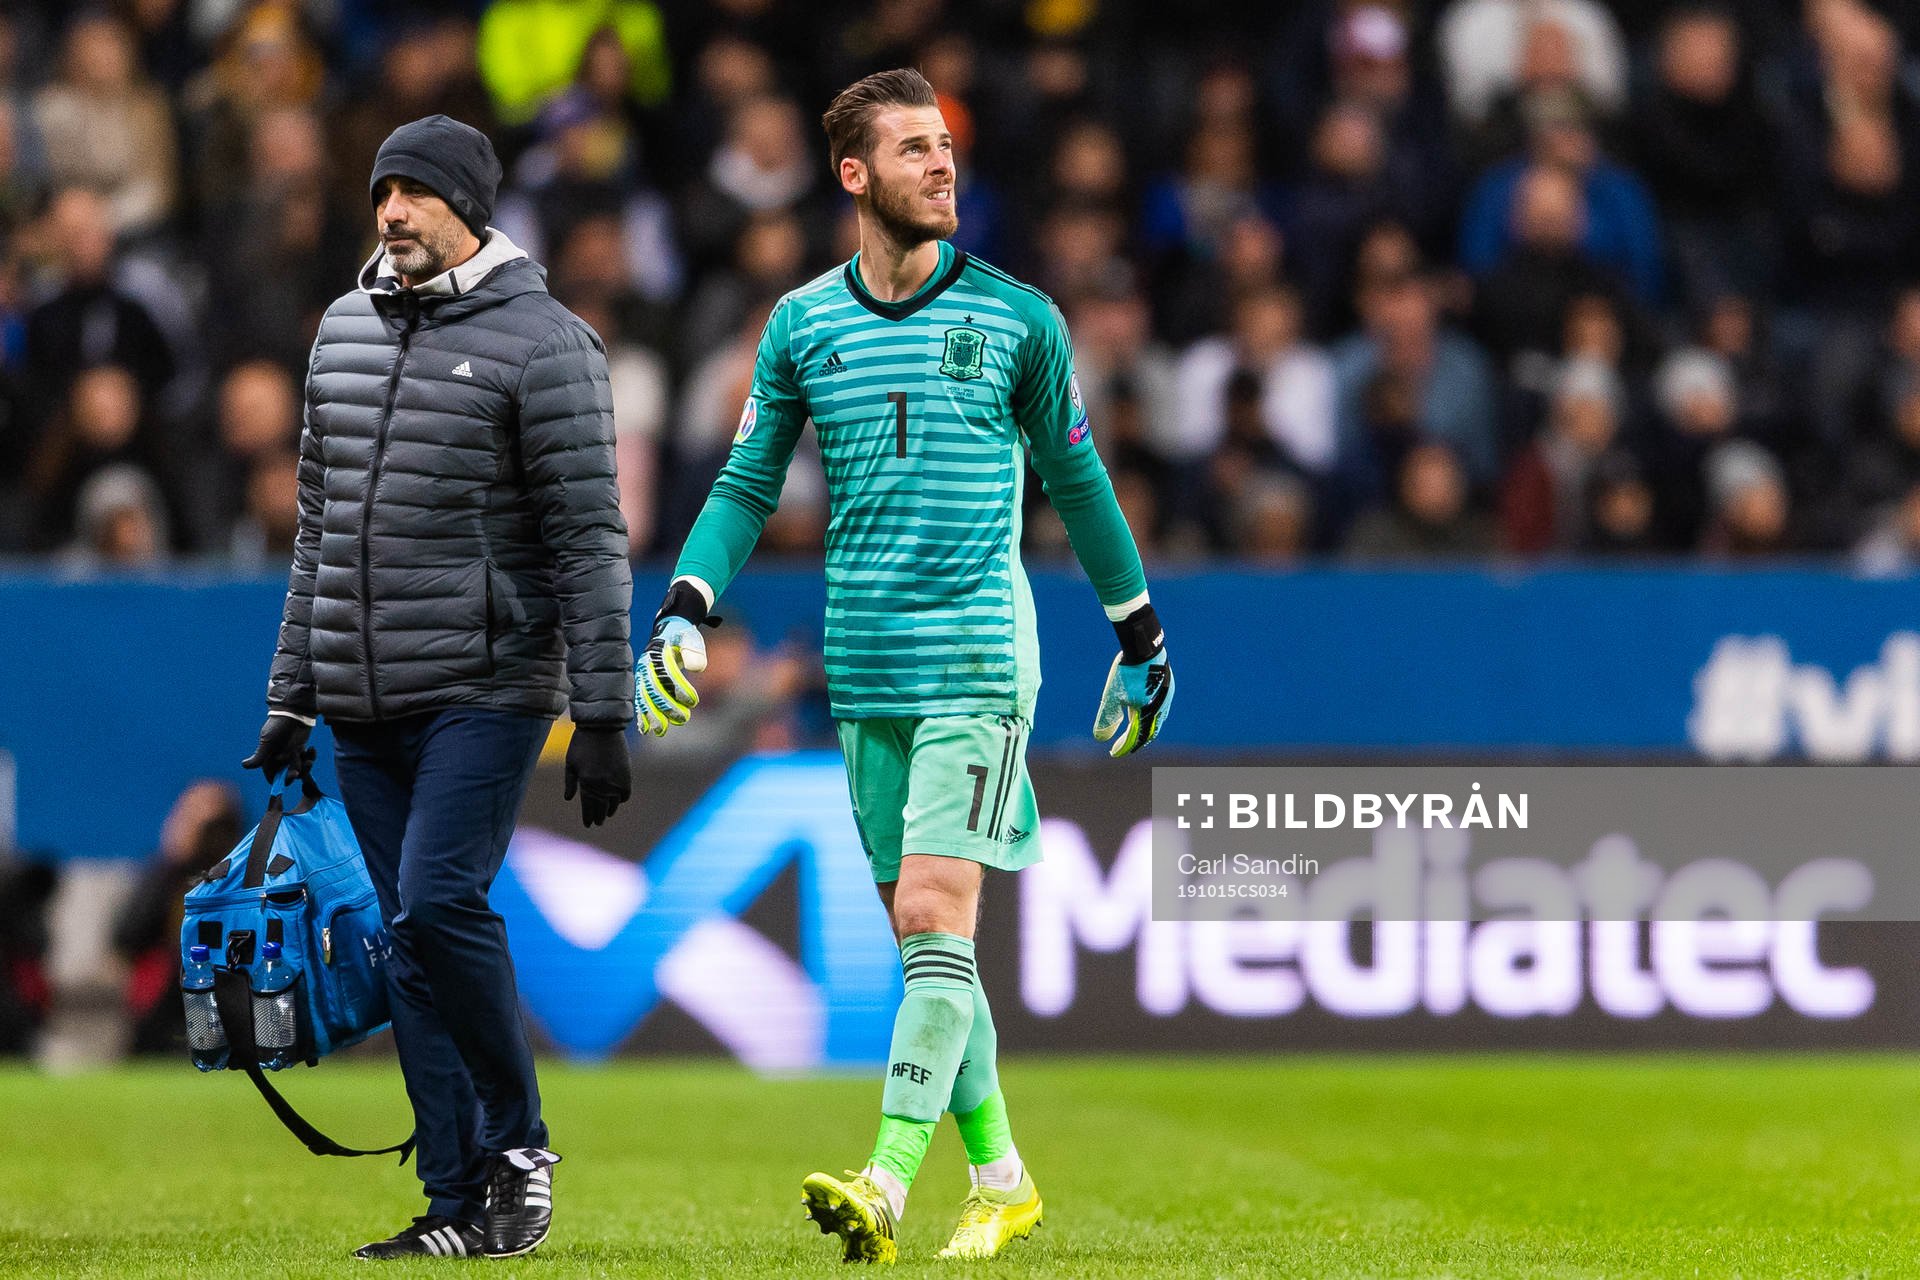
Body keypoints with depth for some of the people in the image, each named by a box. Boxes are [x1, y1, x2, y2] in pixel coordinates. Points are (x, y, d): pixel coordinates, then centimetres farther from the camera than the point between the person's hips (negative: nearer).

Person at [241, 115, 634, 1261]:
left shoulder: (542, 344, -6)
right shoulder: (346, 331, 13)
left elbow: (591, 541, -8)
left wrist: (604, 716, -13)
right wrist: (292, 697, 17)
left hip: (486, 689, -6)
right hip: (365, 699, 6)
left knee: (439, 905, -18)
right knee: (410, 946, 3)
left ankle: (518, 1145, 0)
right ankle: (461, 1205, 5)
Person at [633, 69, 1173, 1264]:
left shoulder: (1018, 319, 1)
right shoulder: (802, 325, 7)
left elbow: (1076, 480, 11)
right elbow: (747, 489, 12)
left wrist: (1142, 635, 17)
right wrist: (682, 615, -1)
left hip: (979, 659, -3)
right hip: (865, 671, 4)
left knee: (935, 916, -15)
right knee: (926, 940, 7)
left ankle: (888, 1186, -21)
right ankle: (999, 1181, 19)